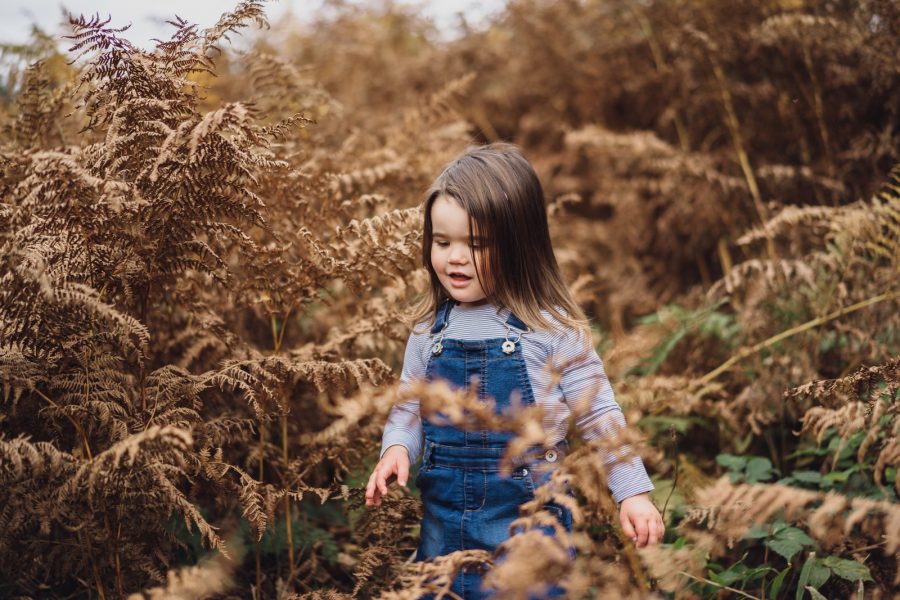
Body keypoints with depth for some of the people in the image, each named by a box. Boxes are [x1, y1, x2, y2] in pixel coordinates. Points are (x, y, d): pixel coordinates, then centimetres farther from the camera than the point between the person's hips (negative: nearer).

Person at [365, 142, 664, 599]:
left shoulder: (552, 327, -11)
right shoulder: (430, 328, 2)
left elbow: (599, 416, -6)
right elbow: (408, 407, 11)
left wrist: (633, 493, -9)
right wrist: (397, 447, -7)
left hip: (528, 512, -4)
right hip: (443, 514, 4)